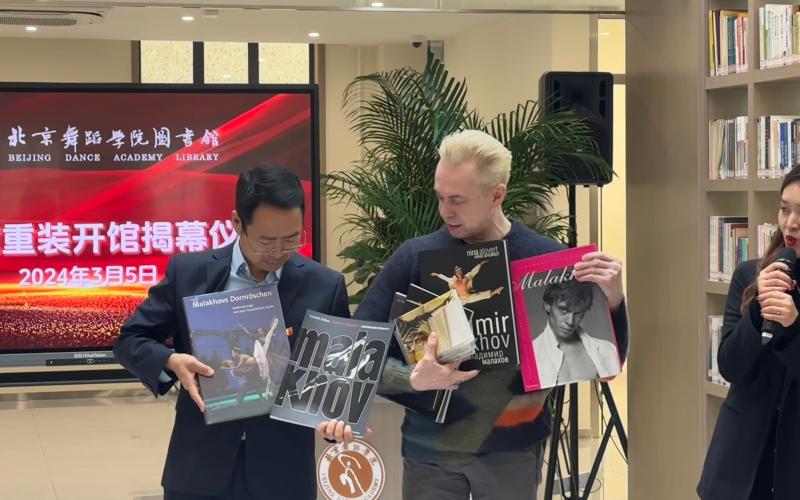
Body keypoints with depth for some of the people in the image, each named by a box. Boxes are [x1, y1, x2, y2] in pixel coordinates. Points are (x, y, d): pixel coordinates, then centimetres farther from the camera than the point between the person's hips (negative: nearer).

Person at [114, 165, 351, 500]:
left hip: (284, 472, 0)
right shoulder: (188, 272, -1)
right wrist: (171, 362, -16)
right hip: (199, 467, 0)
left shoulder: (325, 286, -1)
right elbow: (130, 340, 4)